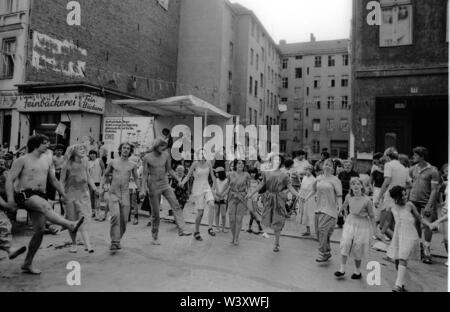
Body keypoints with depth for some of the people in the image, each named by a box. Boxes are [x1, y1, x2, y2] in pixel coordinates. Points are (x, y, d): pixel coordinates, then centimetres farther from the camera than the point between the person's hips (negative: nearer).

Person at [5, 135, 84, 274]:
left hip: (40, 196, 6)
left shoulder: (47, 161, 17)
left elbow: (54, 180, 24)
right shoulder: (22, 160, 1)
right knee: (46, 206, -36)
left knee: (40, 230, 0)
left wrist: (64, 195, 18)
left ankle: (27, 264, 12)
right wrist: (10, 198, -18)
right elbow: (10, 179, -5)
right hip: (25, 194, -6)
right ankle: (70, 225, -54)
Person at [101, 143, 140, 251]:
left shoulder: (132, 165, 6)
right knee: (115, 216, -22)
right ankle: (114, 242, -17)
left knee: (124, 220, 1)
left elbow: (136, 178, 16)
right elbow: (105, 175, 17)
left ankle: (118, 240, 22)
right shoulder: (113, 162, 6)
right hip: (113, 193, -1)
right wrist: (101, 187, 5)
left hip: (125, 195, 2)